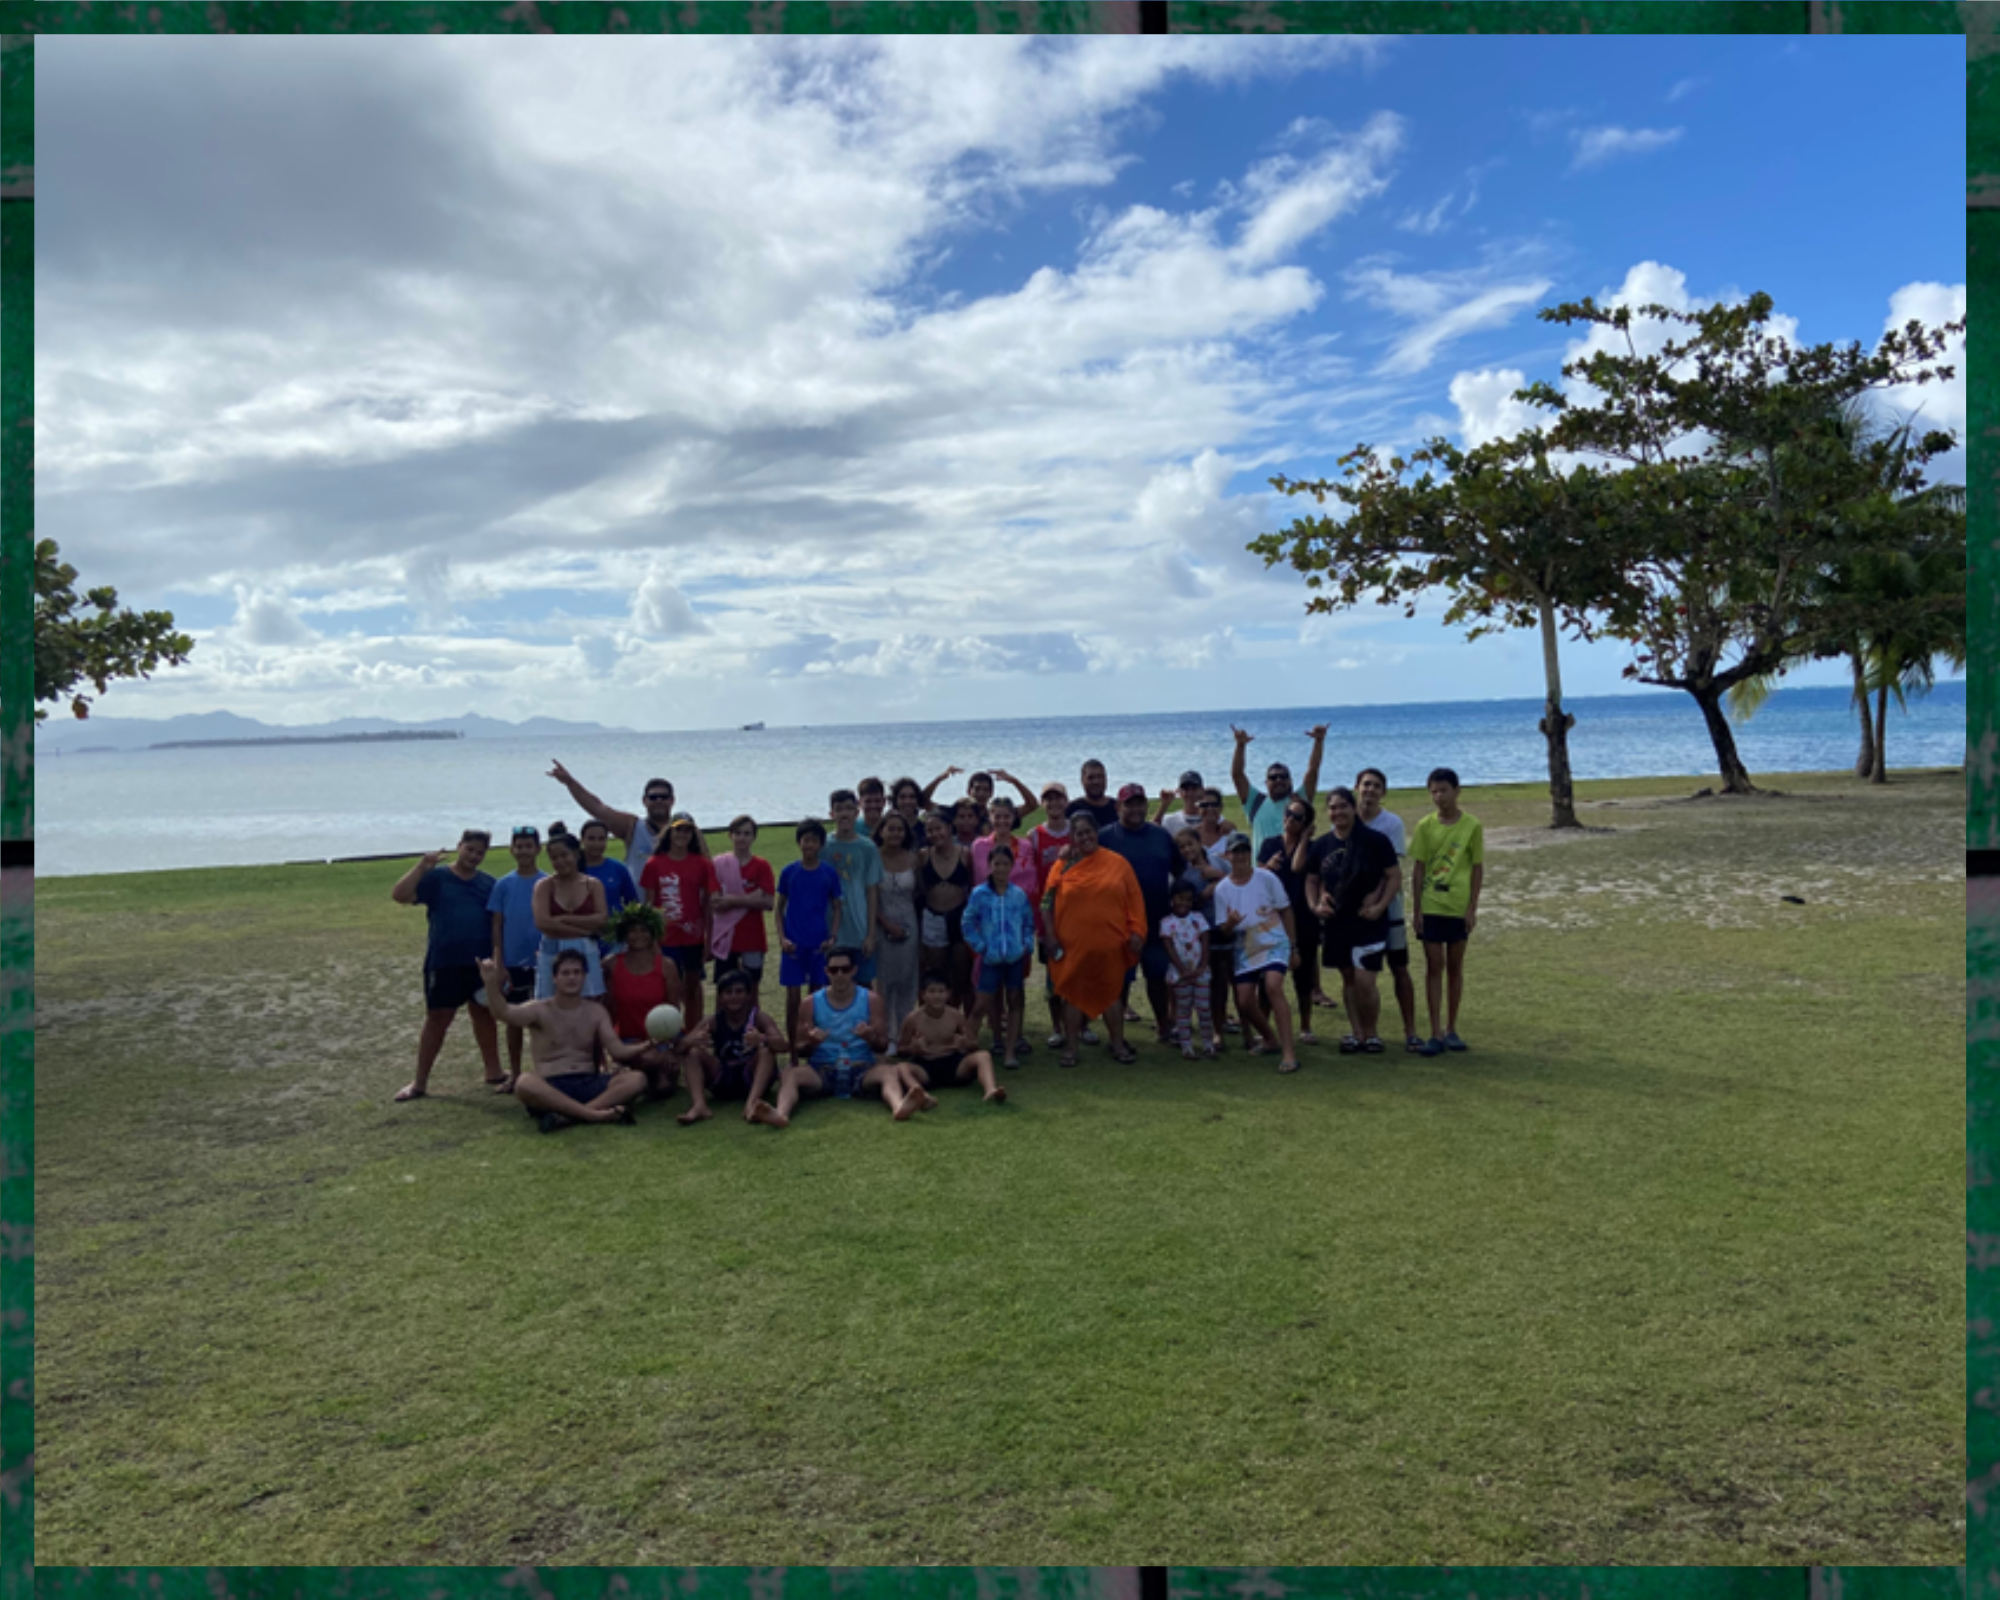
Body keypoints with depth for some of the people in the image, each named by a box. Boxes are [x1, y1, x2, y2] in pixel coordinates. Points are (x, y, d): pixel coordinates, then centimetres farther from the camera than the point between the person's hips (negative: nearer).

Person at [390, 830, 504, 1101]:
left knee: (485, 1017, 12)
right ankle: (420, 1082, 13)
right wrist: (421, 866, -24)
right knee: (436, 1020, 4)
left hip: (481, 964, 3)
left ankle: (494, 1074, 24)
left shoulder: (489, 883, 6)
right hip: (443, 965, -3)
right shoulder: (436, 878, -3)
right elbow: (399, 895, -15)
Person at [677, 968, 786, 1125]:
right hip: (722, 1084, 2)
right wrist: (693, 1041, -36)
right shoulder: (713, 1021, -1)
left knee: (766, 1051, -27)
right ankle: (699, 1105, -35)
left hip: (751, 1081, -2)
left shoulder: (758, 1018, -8)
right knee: (694, 1052, -16)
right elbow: (681, 1046, -10)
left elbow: (782, 1045, -24)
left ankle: (752, 1102, -44)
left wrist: (762, 1039, -48)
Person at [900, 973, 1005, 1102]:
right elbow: (900, 1050, 4)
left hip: (953, 1063, 1)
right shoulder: (913, 1019, -4)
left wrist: (965, 1044, -17)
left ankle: (991, 1091, -52)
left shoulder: (957, 1016, 0)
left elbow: (975, 1044, 8)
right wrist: (913, 1048, -20)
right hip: (925, 1067, -1)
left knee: (983, 1056, -27)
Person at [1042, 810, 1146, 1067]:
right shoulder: (1063, 866, 1)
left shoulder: (1117, 862, 2)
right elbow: (1048, 904, 1)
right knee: (1072, 994, 7)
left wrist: (1137, 931, -4)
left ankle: (1118, 1045, 23)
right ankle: (1070, 1048, 16)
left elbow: (1134, 900, 2)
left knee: (1112, 993, 11)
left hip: (1110, 943, 1)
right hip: (1072, 944, 0)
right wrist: (1050, 938, -4)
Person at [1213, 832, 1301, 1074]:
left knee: (1273, 987, -26)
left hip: (1275, 943, -3)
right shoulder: (1222, 889, -2)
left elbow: (1285, 911, 3)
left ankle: (1288, 1051, -24)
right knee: (1244, 1001, 0)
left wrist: (1293, 947, 4)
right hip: (1245, 949, 4)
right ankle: (1270, 1040, 29)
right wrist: (1230, 923, -22)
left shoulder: (1266, 878, -6)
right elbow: (1222, 929, 2)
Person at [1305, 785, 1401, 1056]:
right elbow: (1311, 880, 16)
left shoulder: (1375, 840, -6)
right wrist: (1315, 904, -2)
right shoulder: (1320, 846, 5)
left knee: (1364, 982, -8)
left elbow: (1395, 875, -3)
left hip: (1369, 921, -4)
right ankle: (1356, 1033, 23)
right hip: (1335, 922, 4)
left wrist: (1380, 906, -13)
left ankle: (1371, 1033, 12)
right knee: (1348, 979, 12)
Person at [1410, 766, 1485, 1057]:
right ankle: (1435, 1034, 5)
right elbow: (1417, 869, 1)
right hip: (1430, 907, 0)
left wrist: (1472, 908, -5)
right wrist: (1416, 909, -2)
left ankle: (1451, 1030, 19)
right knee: (1434, 966, 1)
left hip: (1458, 907, 0)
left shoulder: (1472, 826, -3)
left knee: (1455, 966, 9)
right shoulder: (1425, 826, -1)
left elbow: (1478, 868, 0)